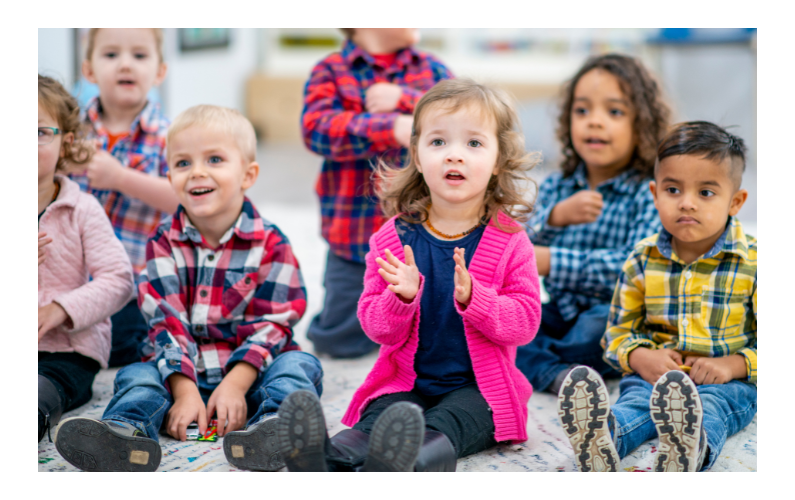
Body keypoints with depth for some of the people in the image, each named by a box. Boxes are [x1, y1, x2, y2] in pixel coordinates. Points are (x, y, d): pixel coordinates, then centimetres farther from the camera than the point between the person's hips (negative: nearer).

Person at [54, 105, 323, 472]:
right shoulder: (164, 243, 3)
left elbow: (271, 324, -8)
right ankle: (124, 431, -54)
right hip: (186, 371, 2)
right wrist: (185, 391, -19)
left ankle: (275, 426, -59)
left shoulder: (271, 245, -2)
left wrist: (235, 384, -22)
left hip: (248, 372, -1)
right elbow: (166, 321, -6)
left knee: (299, 364, -27)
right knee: (137, 375, -22)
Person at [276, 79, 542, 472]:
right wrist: (402, 297, -21)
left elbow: (525, 321, -6)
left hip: (477, 387, -1)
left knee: (441, 428, -33)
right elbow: (378, 328, 3)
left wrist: (472, 297, -25)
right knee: (375, 423, -29)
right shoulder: (394, 237, 4)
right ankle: (324, 463, -60)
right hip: (405, 383, 2)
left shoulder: (509, 241, 0)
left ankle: (399, 466, -65)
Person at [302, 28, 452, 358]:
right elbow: (316, 127, -20)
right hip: (356, 236, -2)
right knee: (337, 341, 3)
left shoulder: (432, 69, 9)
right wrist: (392, 128, -33)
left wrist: (404, 99, -19)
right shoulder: (330, 71, -1)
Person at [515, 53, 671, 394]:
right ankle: (554, 375, -34)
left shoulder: (649, 194, -7)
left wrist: (551, 262, -24)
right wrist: (556, 217, -23)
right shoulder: (555, 187, 9)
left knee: (599, 325, -37)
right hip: (561, 314, 5)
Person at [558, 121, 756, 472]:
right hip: (653, 373, 2)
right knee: (636, 401, -32)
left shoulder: (752, 263, -1)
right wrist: (642, 358, -8)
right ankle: (602, 438, -65)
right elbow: (620, 328, 14)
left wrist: (733, 365, -15)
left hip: (726, 381, -2)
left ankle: (690, 448, -70)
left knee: (709, 408, -36)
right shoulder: (642, 260, 7)